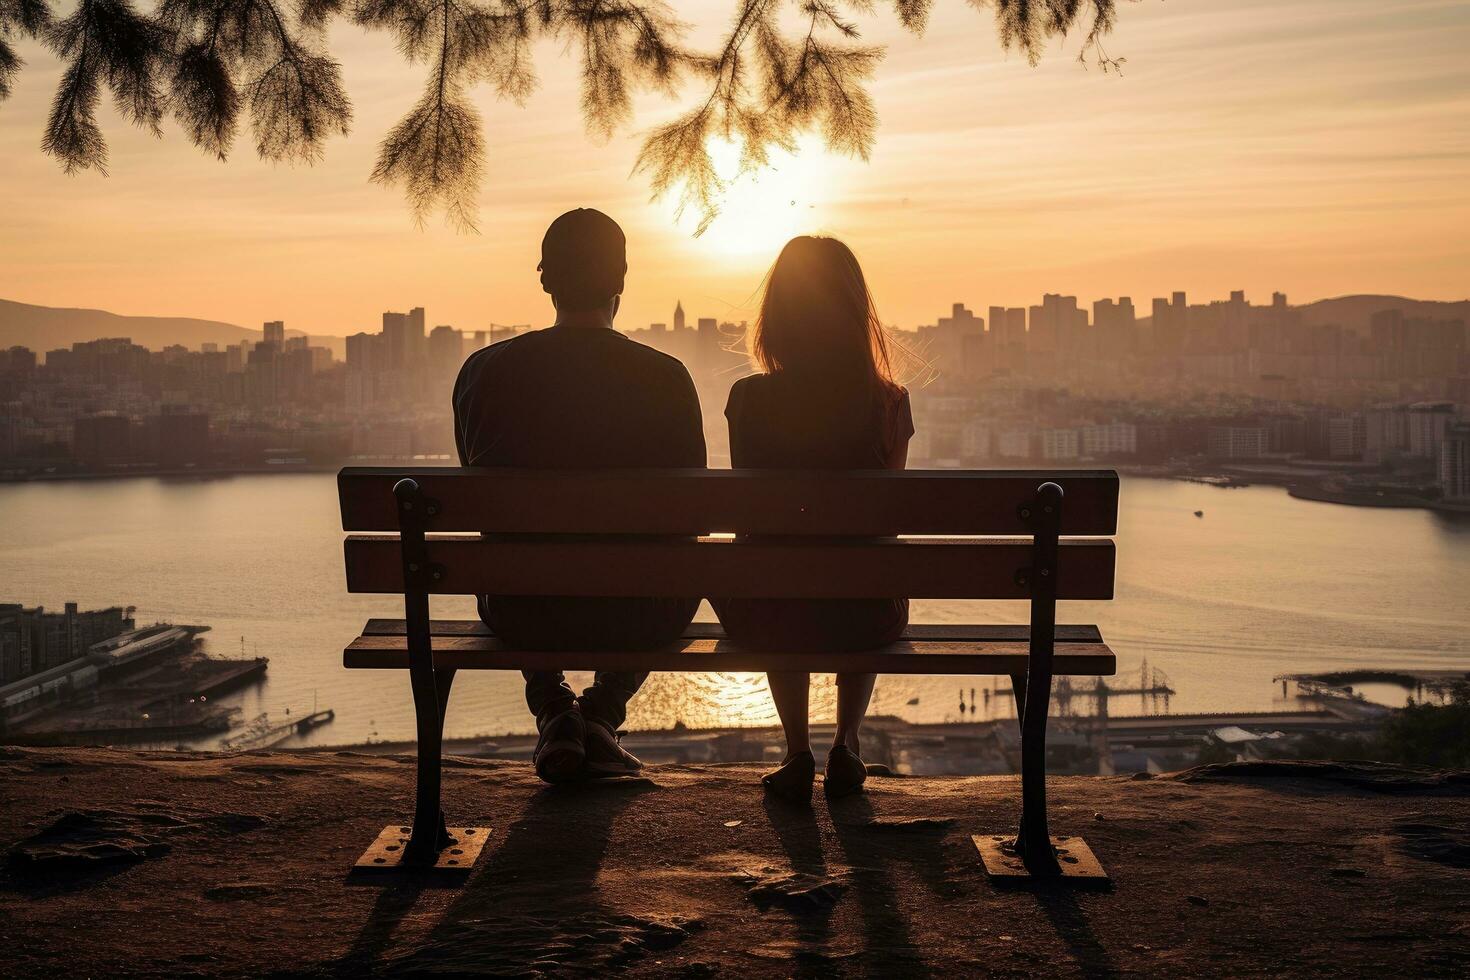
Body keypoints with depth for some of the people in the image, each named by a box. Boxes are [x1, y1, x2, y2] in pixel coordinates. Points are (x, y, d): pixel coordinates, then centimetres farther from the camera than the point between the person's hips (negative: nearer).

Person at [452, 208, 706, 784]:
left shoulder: (485, 370, -6)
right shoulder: (666, 377, -10)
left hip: (521, 615, 2)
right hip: (637, 618, -1)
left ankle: (551, 709, 23)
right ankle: (602, 714, 23)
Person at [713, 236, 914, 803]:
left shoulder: (750, 399, -10)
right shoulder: (889, 402, -8)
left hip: (769, 620, 0)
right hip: (864, 617, 0)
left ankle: (797, 754, 32)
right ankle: (846, 746, 31)